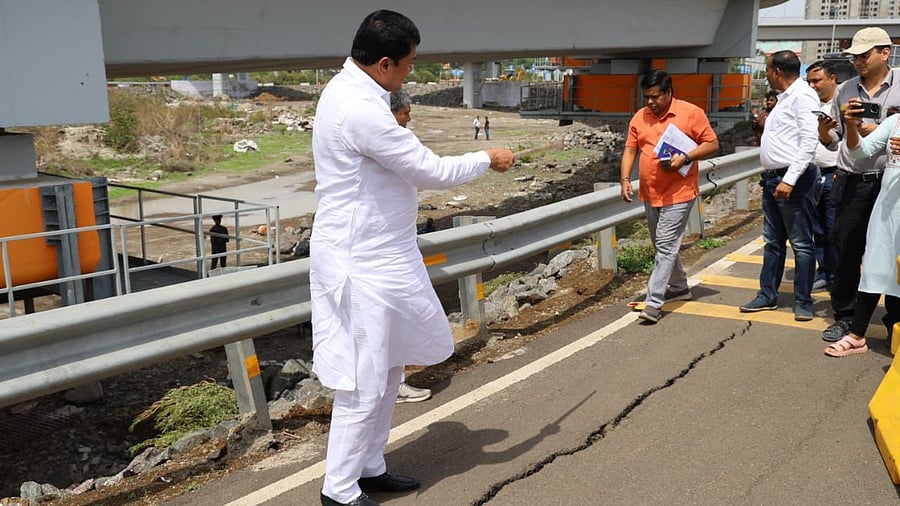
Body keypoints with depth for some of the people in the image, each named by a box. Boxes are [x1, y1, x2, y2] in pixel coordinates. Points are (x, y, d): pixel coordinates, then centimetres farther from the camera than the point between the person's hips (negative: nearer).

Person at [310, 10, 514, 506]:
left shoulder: (348, 89, 8)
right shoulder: (361, 111, -25)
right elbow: (434, 171, -18)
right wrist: (488, 159, -4)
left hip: (377, 255, 11)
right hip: (362, 263, -10)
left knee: (388, 367, 19)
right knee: (363, 383, 1)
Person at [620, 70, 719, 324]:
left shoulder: (691, 113, -7)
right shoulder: (639, 117, 7)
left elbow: (712, 144, -5)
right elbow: (630, 150, 7)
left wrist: (685, 158, -19)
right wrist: (625, 179, -7)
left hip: (678, 193, -6)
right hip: (650, 193, 6)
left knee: (666, 247, -10)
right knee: (663, 246, 18)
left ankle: (654, 302, -11)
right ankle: (679, 287, 37)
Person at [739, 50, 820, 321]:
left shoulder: (803, 96, -13)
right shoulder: (784, 98, 17)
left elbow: (809, 141, -21)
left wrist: (789, 179, -24)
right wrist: (765, 125, 12)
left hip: (794, 179, -10)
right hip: (773, 178, 10)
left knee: (801, 243, -1)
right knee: (773, 241, 14)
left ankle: (803, 302, 6)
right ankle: (768, 295, 22)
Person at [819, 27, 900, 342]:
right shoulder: (846, 90, 8)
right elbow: (834, 142, 11)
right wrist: (823, 131, -9)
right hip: (852, 183, 3)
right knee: (846, 252, 7)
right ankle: (844, 317, 19)